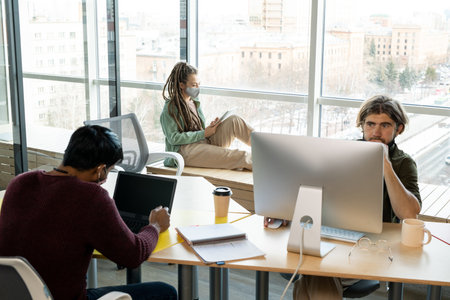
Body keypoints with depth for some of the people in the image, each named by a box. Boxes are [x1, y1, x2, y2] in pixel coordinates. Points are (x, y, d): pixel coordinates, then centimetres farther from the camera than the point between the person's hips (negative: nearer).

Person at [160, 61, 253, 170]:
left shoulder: (195, 101, 18)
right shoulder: (170, 108, -6)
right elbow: (173, 138, -15)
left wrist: (210, 128, 1)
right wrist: (203, 133, -15)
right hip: (184, 150, -7)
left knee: (234, 120, -12)